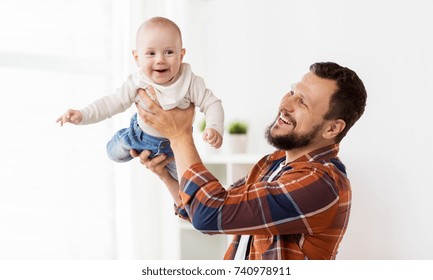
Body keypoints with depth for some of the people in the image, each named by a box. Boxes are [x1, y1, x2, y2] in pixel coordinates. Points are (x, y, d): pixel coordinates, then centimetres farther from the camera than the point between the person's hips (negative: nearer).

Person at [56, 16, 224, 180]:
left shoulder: (190, 82, -30)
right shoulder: (137, 84, -27)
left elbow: (211, 103, -23)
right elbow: (111, 103, -23)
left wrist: (214, 128, -43)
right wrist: (82, 115, -36)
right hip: (141, 134, 1)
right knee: (116, 152, 12)